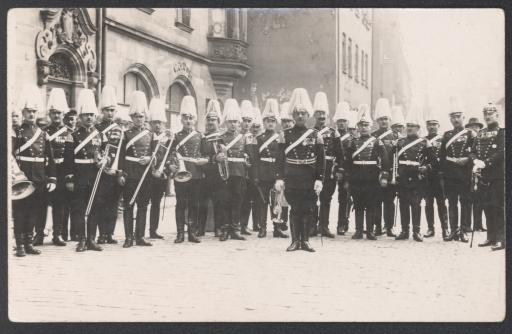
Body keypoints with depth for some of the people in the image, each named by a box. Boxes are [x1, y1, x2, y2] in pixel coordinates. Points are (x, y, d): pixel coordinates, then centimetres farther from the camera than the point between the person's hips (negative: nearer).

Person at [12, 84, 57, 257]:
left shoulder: (43, 134, 12)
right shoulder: (16, 133, 0)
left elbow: (50, 159, 11)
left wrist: (52, 179, 4)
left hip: (39, 181, 4)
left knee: (34, 213, 9)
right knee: (19, 213, 0)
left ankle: (28, 243, 18)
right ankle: (20, 245, 6)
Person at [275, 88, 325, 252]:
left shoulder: (315, 135, 4)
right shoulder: (285, 135, 4)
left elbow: (321, 160, 2)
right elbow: (280, 158, 2)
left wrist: (319, 179, -6)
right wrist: (279, 178, -6)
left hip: (310, 181, 1)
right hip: (292, 180, 0)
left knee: (308, 210, 4)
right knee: (295, 210, 3)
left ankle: (305, 240, 14)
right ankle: (295, 240, 11)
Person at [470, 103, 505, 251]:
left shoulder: (502, 132, -3)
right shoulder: (480, 134, 15)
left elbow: (502, 152, -15)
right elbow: (472, 152, 11)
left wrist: (485, 163, -21)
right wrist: (476, 161, -11)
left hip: (498, 176, -6)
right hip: (483, 177, 6)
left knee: (498, 208, -5)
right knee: (487, 208, 10)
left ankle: (501, 239, -1)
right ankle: (491, 237, 19)